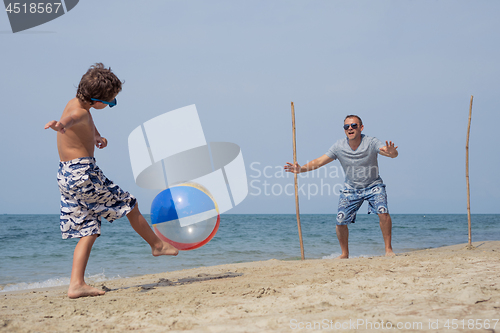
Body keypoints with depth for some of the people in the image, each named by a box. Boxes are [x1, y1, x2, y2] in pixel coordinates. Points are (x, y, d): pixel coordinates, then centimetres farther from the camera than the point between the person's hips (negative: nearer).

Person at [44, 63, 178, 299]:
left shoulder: (76, 103, 11)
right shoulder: (79, 112, -20)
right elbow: (70, 118, -47)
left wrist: (97, 136, 19)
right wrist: (61, 125, -69)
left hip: (65, 175, 10)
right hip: (83, 172, -10)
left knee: (88, 231, 9)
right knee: (129, 205, 9)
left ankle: (76, 284, -1)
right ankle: (157, 245, 28)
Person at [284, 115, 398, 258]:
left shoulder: (371, 142, -20)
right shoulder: (339, 147, -12)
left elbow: (393, 154, -33)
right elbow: (319, 161, -10)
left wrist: (391, 152, -58)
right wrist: (301, 169, -25)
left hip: (373, 185, -2)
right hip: (351, 188, 2)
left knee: (383, 212, -26)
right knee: (341, 221, -7)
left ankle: (388, 249, -10)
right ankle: (344, 254, 15)